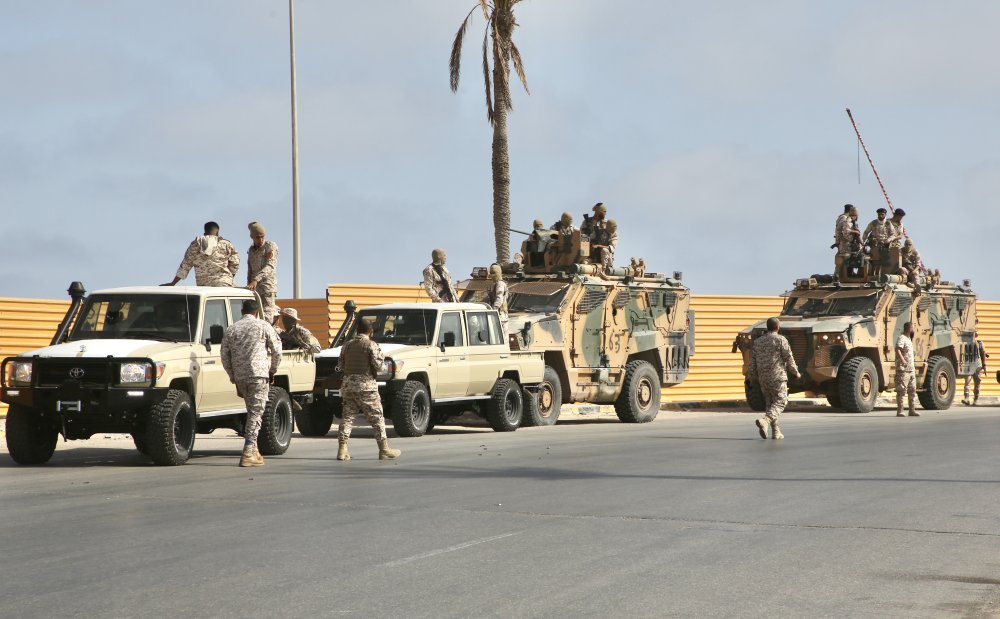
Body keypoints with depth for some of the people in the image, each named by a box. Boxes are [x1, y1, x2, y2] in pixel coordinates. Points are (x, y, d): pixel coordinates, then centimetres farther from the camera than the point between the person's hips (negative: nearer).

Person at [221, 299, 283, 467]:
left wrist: (233, 377, 18)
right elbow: (276, 350, 2)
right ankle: (248, 453, -12)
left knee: (251, 411, 18)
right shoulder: (263, 326, 3)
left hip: (240, 376, 4)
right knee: (255, 412, -5)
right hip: (258, 374, -4)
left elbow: (225, 356, 11)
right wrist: (272, 371, 15)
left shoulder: (231, 330, 12)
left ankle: (252, 449, 18)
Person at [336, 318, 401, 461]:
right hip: (366, 385, -5)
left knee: (347, 416, 6)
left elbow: (341, 366, 12)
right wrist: (381, 357, 8)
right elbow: (378, 366, -11)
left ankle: (342, 449, -3)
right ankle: (384, 449, 1)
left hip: (348, 385, 5)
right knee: (377, 417, 1)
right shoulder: (371, 345, -6)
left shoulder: (347, 345, 10)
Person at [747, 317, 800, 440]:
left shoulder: (758, 341, 11)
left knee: (770, 402, 14)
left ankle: (776, 432, 12)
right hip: (777, 376, -6)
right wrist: (795, 372, 5)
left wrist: (752, 375, 19)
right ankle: (765, 421, -26)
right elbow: (788, 358, -7)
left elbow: (753, 360, 12)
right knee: (780, 401, -3)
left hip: (762, 377, 6)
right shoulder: (781, 340, -6)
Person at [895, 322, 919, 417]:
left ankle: (912, 410, 18)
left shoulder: (909, 339, 18)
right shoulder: (902, 338, -11)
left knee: (912, 390, 12)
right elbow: (897, 350, -27)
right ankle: (899, 411, -7)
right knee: (901, 391, -7)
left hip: (911, 369, 10)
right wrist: (902, 360, -40)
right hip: (903, 370, -10)